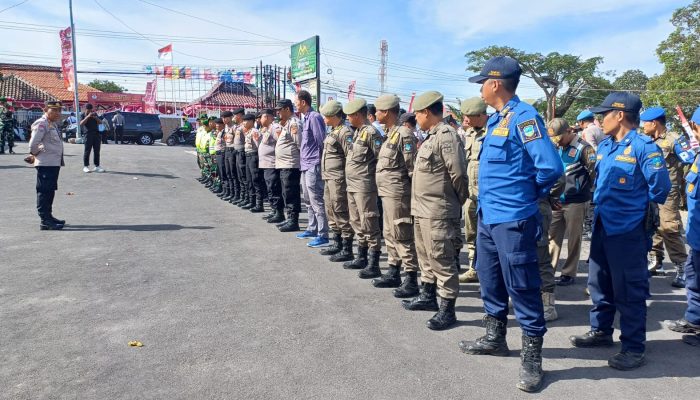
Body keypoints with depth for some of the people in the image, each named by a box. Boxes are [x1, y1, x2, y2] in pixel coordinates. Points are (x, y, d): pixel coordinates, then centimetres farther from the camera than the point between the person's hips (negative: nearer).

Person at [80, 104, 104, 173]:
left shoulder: (95, 114, 17)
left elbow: (100, 122, 11)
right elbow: (81, 124, -11)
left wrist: (95, 117, -8)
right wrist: (88, 116, -19)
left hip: (96, 134, 4)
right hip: (89, 134, -4)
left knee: (97, 151, 5)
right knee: (87, 151, -3)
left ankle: (97, 166, 9)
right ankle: (85, 166, 0)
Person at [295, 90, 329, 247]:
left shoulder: (314, 117, -13)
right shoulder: (306, 118, 16)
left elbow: (321, 141, -16)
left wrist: (319, 160, -12)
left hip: (313, 165, -10)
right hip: (306, 165, 10)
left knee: (316, 201, -9)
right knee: (309, 200, 17)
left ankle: (323, 235, -5)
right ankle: (312, 229, 28)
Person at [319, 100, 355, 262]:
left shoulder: (345, 132, -13)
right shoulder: (333, 132, 17)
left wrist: (347, 179, -18)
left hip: (338, 179, -10)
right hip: (328, 178, 10)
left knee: (341, 213, -6)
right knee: (331, 211, 16)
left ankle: (347, 250, 2)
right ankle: (337, 244, 28)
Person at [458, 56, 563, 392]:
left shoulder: (523, 116, -16)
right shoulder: (496, 119, 12)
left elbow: (551, 166, -22)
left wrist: (530, 193, -5)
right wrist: (485, 205, 13)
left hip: (512, 219, -10)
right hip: (487, 215, 10)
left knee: (521, 287, 1)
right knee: (490, 280, 19)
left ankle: (532, 356, 16)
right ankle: (495, 338, 36)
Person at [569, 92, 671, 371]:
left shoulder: (643, 146, -14)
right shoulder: (604, 146, 10)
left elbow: (661, 185, -14)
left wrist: (639, 206, -1)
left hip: (628, 230, -8)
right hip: (602, 226, 8)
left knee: (629, 291, 0)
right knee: (599, 283, 18)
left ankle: (634, 348, 13)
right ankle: (601, 331, 34)